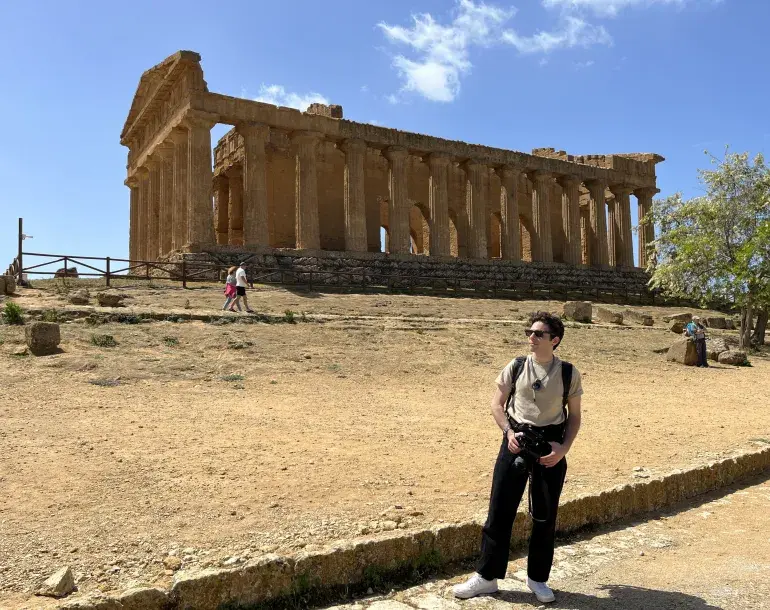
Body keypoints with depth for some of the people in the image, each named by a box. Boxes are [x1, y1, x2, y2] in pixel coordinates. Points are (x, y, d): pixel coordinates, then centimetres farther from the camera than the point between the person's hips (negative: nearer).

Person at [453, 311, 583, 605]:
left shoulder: (568, 373, -3)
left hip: (550, 444, 0)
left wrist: (564, 448, -10)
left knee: (545, 515, 9)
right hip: (517, 441, 0)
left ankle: (538, 578, 28)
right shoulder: (516, 367, -2)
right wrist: (508, 432, -11)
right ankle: (486, 576, 16)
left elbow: (574, 416, 4)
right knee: (500, 510, 3)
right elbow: (497, 403, 5)